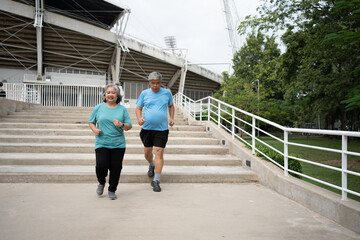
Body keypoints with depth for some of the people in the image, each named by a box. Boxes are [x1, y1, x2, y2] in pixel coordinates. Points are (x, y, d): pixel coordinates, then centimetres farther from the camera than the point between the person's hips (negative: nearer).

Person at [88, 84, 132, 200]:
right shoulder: (99, 108, 7)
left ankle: (112, 190, 23)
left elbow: (129, 126, 6)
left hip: (118, 144, 1)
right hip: (101, 143, -1)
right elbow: (91, 122, 15)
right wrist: (95, 129, -5)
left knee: (116, 168, 2)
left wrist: (121, 125, -14)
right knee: (101, 165, -14)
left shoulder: (122, 109, 7)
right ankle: (101, 182, 19)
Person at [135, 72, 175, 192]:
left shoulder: (167, 93, 5)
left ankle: (156, 181, -4)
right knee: (147, 152, 12)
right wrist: (139, 118, -13)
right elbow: (138, 108, 7)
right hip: (147, 128, 2)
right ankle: (151, 165, 47)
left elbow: (171, 106, 19)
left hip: (162, 129, -2)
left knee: (159, 152, -9)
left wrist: (171, 118, 4)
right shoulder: (144, 93, 4)